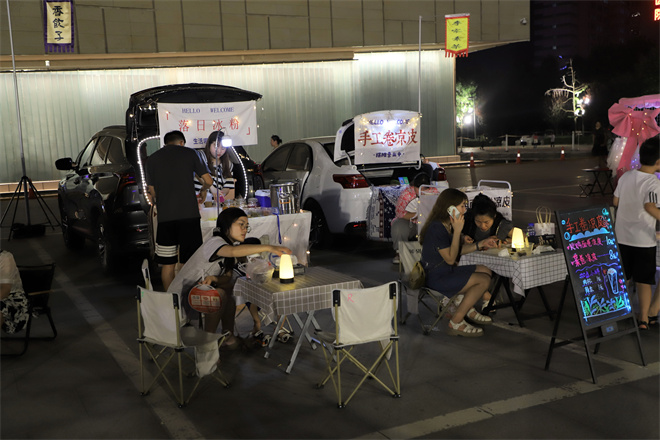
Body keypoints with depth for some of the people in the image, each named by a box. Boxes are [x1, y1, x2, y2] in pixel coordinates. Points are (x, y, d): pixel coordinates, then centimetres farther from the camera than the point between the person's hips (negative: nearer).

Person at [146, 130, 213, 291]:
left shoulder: (152, 159, 10)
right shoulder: (189, 153, 5)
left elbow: (152, 192, 14)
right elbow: (208, 181, 4)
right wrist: (203, 191, 26)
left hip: (164, 217, 2)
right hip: (189, 214, -2)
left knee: (167, 264, 7)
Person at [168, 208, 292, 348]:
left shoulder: (233, 243, 6)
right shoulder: (214, 242, -22)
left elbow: (227, 277, -2)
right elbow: (233, 251, -45)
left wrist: (213, 279, -26)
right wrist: (269, 247, -52)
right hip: (180, 295, -9)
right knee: (220, 294, -29)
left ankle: (228, 333, 5)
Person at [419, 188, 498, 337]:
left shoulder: (447, 225, 10)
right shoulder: (437, 227, -22)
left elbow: (458, 250, 19)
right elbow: (450, 258, -22)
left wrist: (481, 244, 11)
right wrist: (457, 231, -22)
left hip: (446, 271, 11)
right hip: (436, 278, -11)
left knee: (486, 270, 13)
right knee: (483, 280, -15)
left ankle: (469, 310, 21)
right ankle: (455, 323, -10)